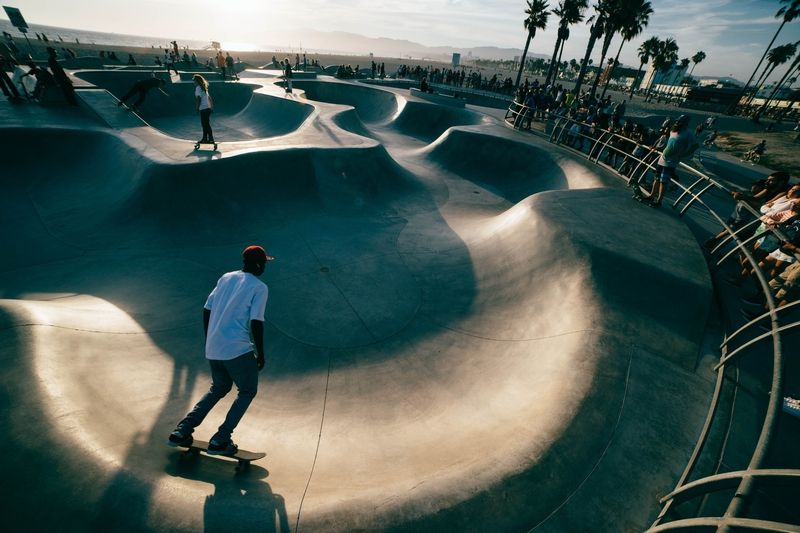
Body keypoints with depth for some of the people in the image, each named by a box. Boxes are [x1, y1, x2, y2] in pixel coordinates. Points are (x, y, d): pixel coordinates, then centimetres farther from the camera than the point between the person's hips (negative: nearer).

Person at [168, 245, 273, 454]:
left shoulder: (225, 278, 11)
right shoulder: (260, 287, -10)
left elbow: (206, 310, 13)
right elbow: (256, 323, -15)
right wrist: (260, 354, -4)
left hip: (212, 349, 7)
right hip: (237, 349, -7)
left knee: (219, 388, 29)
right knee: (248, 392, 15)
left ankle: (181, 432, 26)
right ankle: (220, 440, 14)